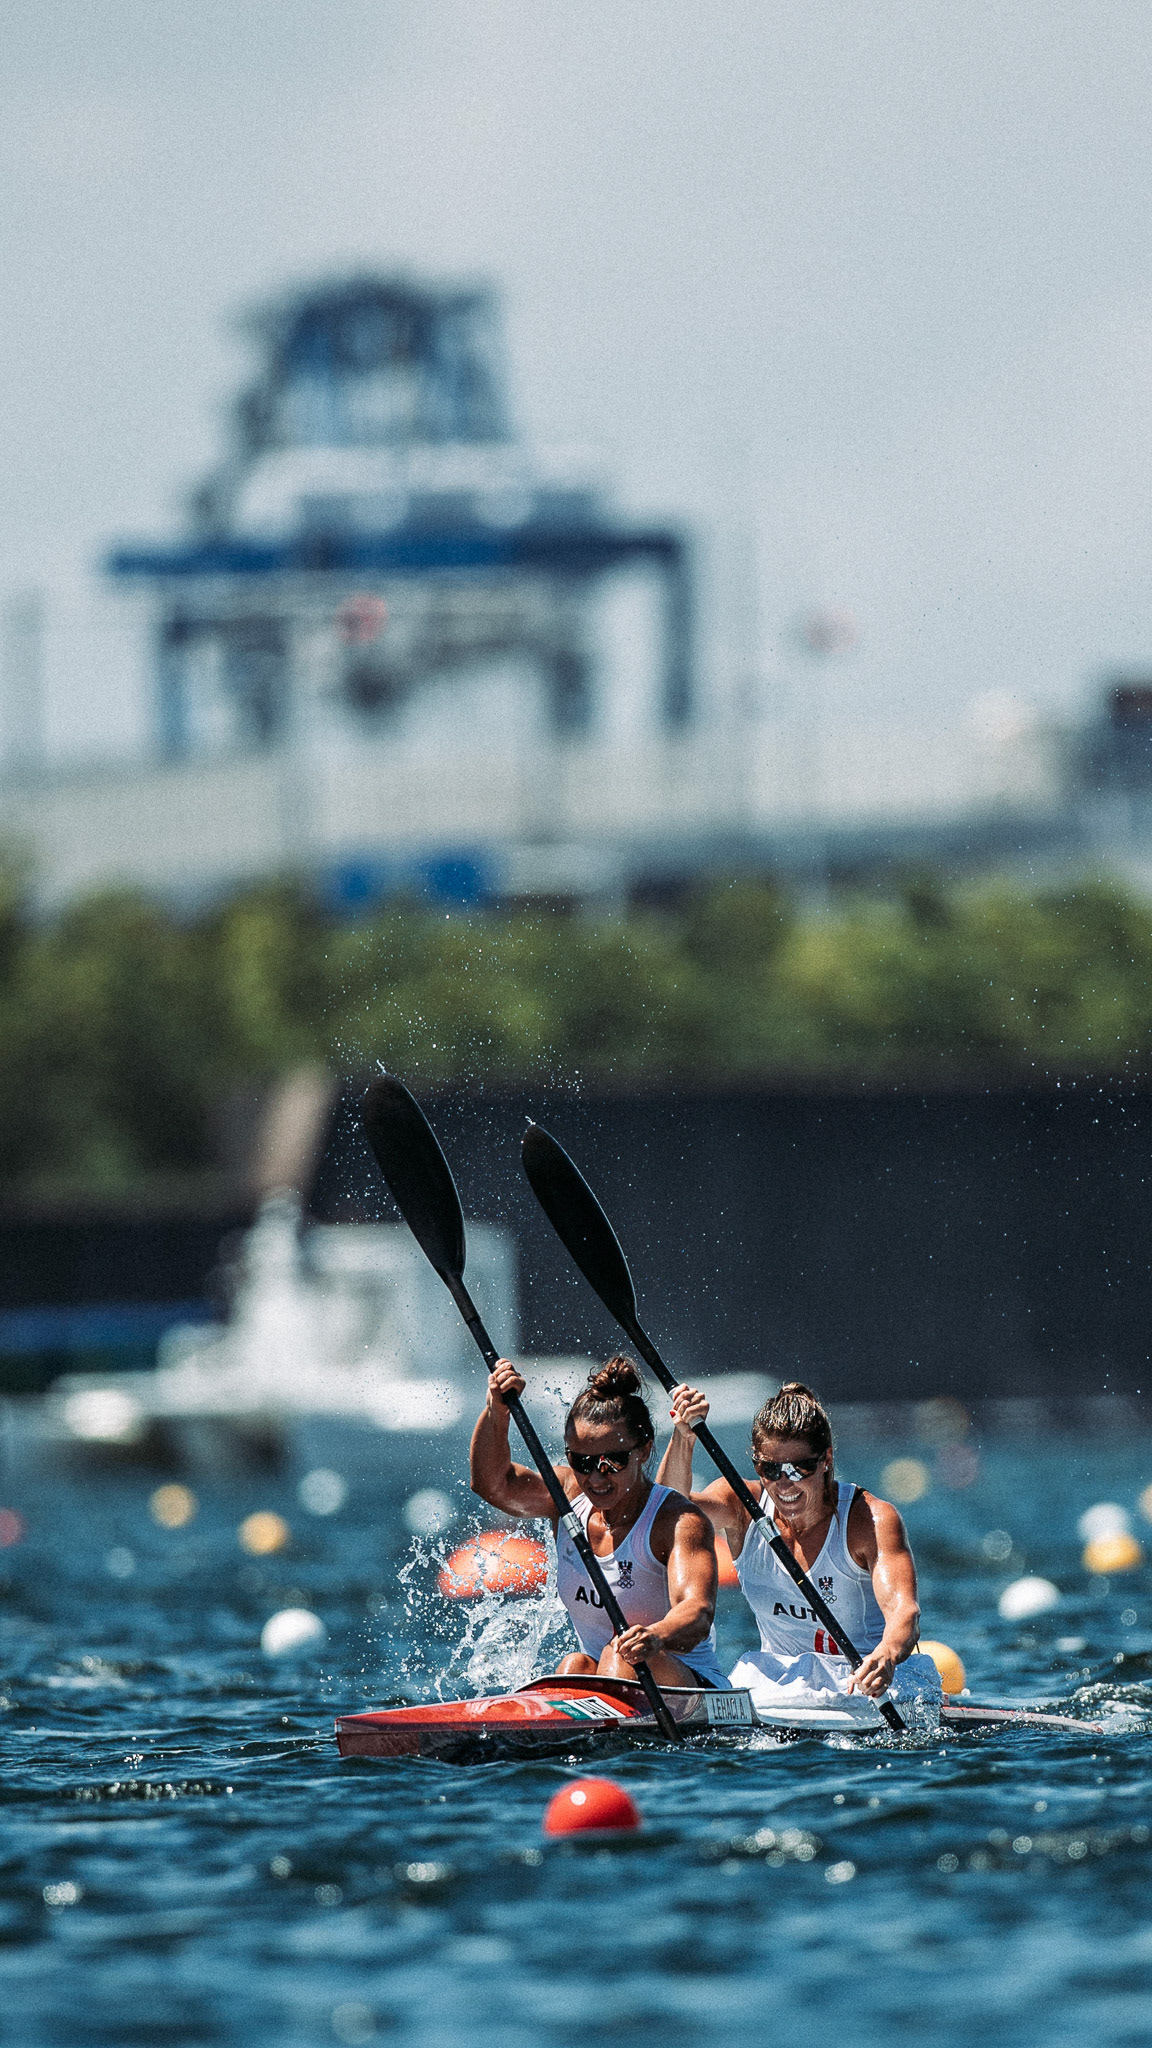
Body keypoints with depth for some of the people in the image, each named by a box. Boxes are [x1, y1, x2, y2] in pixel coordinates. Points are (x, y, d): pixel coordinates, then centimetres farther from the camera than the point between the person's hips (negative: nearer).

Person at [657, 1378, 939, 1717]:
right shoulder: (745, 1506, -3)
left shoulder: (871, 1519, -15)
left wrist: (886, 1656, -54)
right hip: (782, 1675, 4)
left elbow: (902, 1610, -30)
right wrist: (683, 1439, -41)